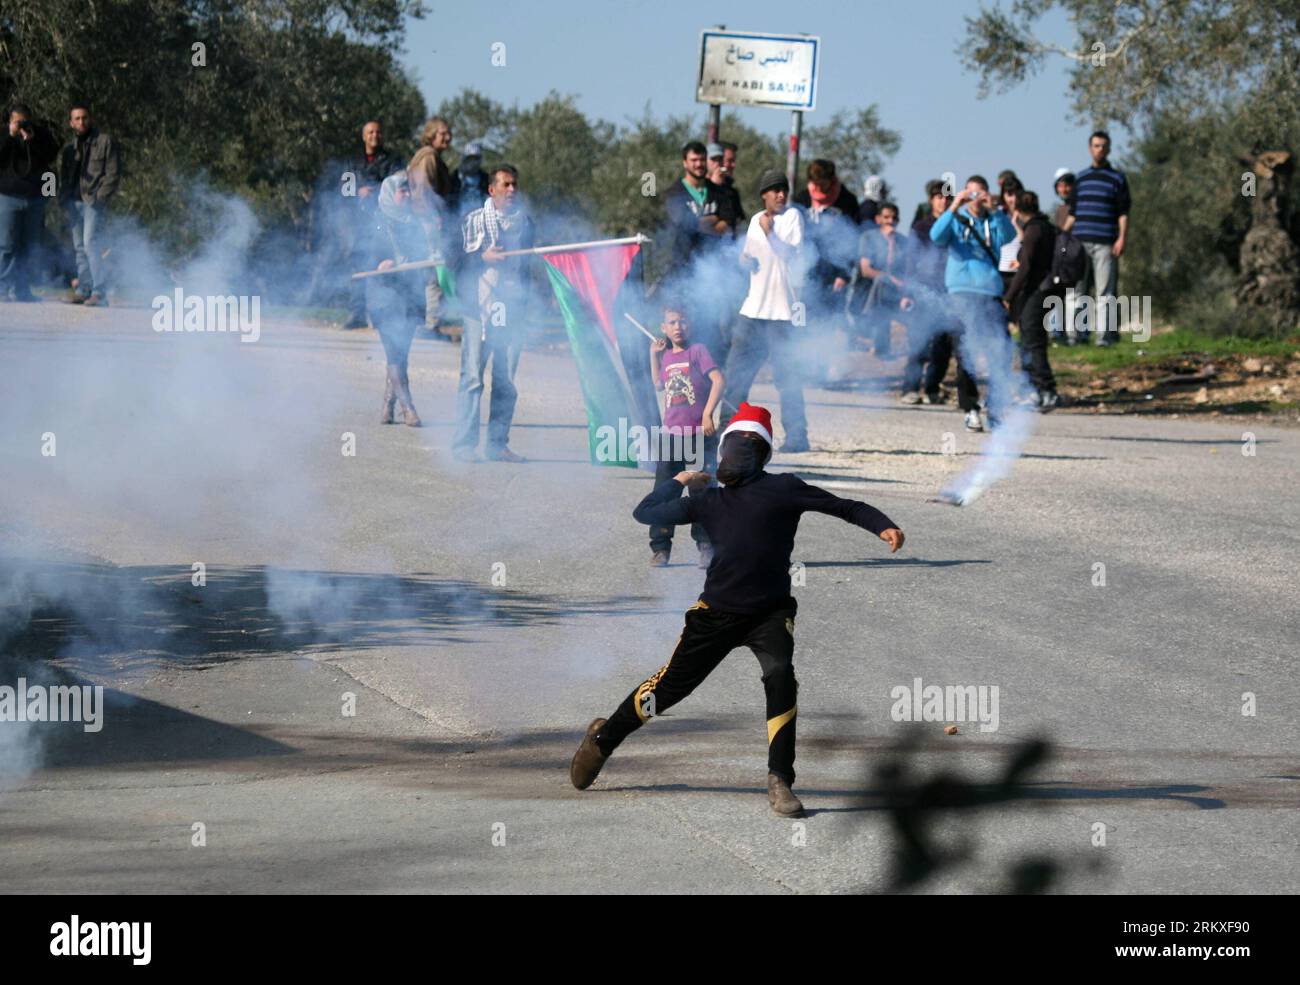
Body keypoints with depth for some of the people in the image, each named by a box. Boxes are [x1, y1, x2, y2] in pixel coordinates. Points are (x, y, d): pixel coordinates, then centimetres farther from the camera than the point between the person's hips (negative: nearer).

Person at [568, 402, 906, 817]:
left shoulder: (783, 489, -1)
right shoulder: (709, 501, 9)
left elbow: (844, 507, -7)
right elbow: (644, 513, 17)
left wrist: (883, 526, -21)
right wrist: (680, 481, 18)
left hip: (770, 612, -2)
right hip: (717, 612, 3)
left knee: (780, 677, -27)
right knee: (668, 686, 5)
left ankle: (780, 782, -22)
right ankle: (603, 738, 28)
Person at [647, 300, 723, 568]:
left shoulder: (697, 351, -5)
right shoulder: (667, 357, 12)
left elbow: (718, 380, -16)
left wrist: (708, 413, -22)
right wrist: (654, 355, 18)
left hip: (700, 436, -5)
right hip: (672, 435, 5)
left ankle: (706, 547, 9)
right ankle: (660, 548, 7)